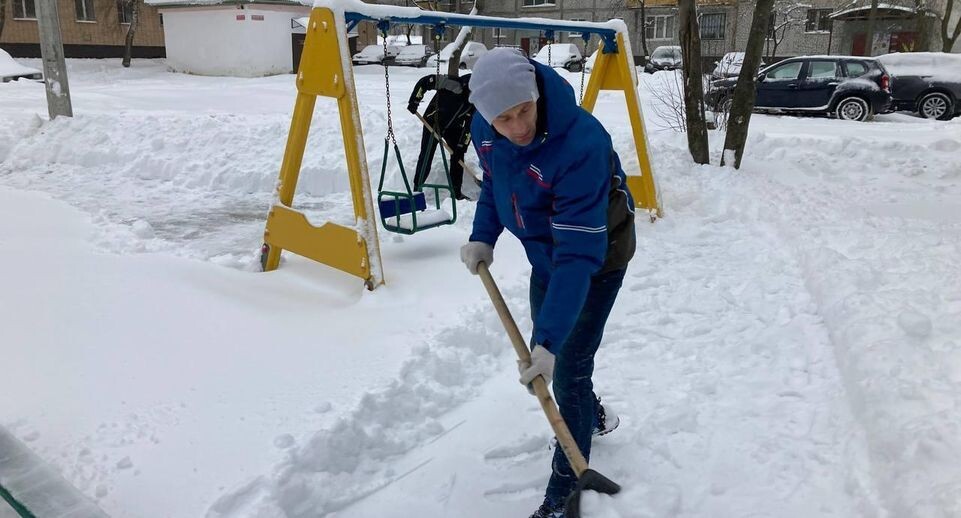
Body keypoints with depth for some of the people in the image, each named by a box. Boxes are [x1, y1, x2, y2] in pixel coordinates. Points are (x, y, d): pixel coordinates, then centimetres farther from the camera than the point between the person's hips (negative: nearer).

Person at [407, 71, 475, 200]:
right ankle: (417, 188, 5)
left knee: (458, 156, 2)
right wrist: (414, 101, -28)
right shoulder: (455, 85, -30)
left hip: (453, 126, 5)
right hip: (433, 122, -5)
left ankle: (456, 191, 13)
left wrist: (462, 146, -13)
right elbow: (425, 81, -28)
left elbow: (469, 126, -9)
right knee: (426, 156, -6)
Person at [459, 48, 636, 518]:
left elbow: (579, 254, -40)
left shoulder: (581, 144, -39)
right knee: (540, 350, 22)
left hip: (598, 258, -7)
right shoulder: (484, 130, -17)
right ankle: (593, 417, 52)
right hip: (545, 253, 8)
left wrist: (550, 340, -44)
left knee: (566, 370, -6)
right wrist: (482, 236, -9)